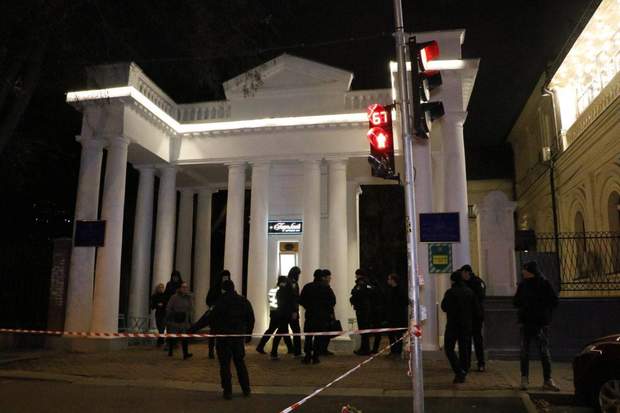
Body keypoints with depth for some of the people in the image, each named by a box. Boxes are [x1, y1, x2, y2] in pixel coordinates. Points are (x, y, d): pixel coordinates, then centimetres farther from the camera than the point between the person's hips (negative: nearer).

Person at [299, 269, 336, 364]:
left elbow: (301, 300, 1)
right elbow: (333, 300, -6)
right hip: (323, 315, -1)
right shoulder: (326, 287, -4)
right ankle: (315, 357, 3)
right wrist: (330, 311, 9)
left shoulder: (307, 287, 1)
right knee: (319, 337, 5)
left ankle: (307, 357, 5)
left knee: (308, 336, 9)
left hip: (310, 314, 1)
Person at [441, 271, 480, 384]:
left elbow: (444, 307, -10)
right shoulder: (469, 292, 4)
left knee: (449, 348, 3)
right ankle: (463, 374, 14)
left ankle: (459, 371, -12)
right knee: (464, 349, 12)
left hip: (453, 324, -5)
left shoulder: (450, 292, -13)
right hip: (467, 325, 5)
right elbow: (476, 309, 7)